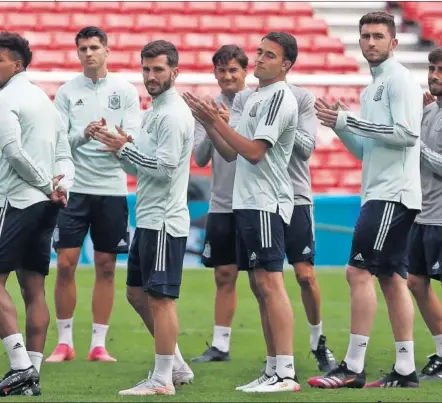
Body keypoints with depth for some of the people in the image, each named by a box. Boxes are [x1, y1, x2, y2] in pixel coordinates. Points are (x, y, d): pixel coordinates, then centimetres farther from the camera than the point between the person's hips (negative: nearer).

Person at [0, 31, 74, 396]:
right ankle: (32, 375, 7)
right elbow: (64, 156, 15)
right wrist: (61, 188, 0)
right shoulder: (44, 99, 18)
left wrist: (46, 186, -10)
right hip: (45, 204, 9)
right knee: (33, 287, 8)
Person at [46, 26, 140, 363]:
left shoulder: (125, 90, 2)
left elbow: (135, 136, -5)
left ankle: (99, 345, 10)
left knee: (106, 268, 3)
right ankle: (65, 342, 7)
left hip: (112, 188, 0)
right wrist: (82, 135, -21)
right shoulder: (67, 92, 3)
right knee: (66, 264, -3)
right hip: (74, 188, 0)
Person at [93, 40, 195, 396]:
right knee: (138, 294, 15)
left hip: (164, 221, -11)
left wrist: (125, 149, -14)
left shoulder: (173, 114, -15)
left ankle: (162, 380, -3)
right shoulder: (155, 111, 17)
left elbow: (165, 167, -22)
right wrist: (123, 150, 2)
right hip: (147, 219, 11)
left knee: (160, 297, -7)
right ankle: (177, 365, 22)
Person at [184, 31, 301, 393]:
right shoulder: (257, 98, 19)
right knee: (260, 286, 9)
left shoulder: (279, 98, -11)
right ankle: (274, 369, 12)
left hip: (266, 204, -10)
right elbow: (232, 152, 21)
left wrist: (216, 120, -13)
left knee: (270, 283, -13)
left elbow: (254, 151, -17)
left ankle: (286, 374, -16)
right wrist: (207, 122, 8)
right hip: (247, 202, 10)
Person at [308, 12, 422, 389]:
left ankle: (353, 367, -14)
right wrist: (340, 125, 6)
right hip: (379, 194, 10)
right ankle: (405, 369, 7)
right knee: (392, 278, 7)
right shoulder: (374, 86, 20)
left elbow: (407, 133, -20)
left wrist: (349, 120, -17)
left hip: (393, 194, -10)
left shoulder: (400, 80, -8)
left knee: (359, 271, -13)